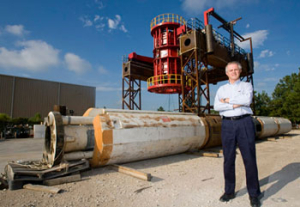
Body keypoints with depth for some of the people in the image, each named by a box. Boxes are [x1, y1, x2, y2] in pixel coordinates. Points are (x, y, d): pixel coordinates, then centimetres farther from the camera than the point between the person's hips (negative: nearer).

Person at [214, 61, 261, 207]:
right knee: (228, 159, 5)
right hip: (227, 125, 2)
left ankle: (254, 194, 14)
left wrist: (227, 100, -5)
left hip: (244, 123, -1)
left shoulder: (246, 86, 10)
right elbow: (216, 106, -2)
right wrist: (235, 105, -11)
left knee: (249, 159, 0)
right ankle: (229, 191, 17)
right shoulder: (221, 89, 14)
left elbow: (247, 100, -11)